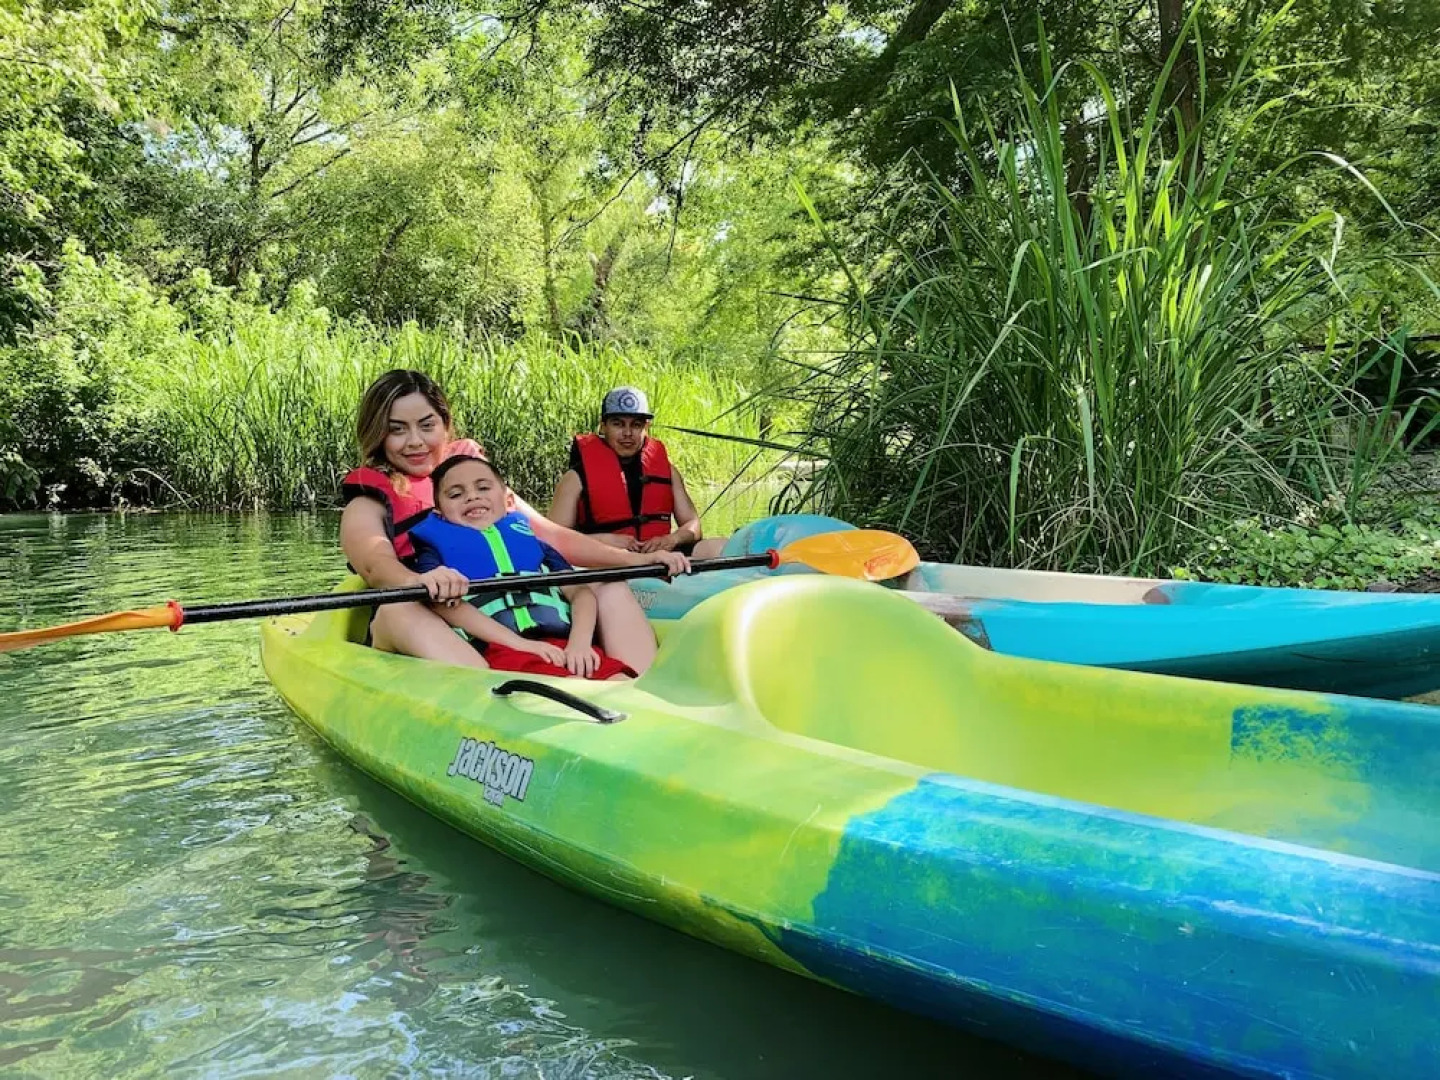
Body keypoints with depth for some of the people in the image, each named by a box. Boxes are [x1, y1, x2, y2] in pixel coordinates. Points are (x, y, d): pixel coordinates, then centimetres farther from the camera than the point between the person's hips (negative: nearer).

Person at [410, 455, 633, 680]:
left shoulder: (531, 540, 29)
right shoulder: (437, 544, 21)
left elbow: (580, 590, 18)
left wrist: (580, 642, -5)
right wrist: (520, 643, -11)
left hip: (563, 643, 4)